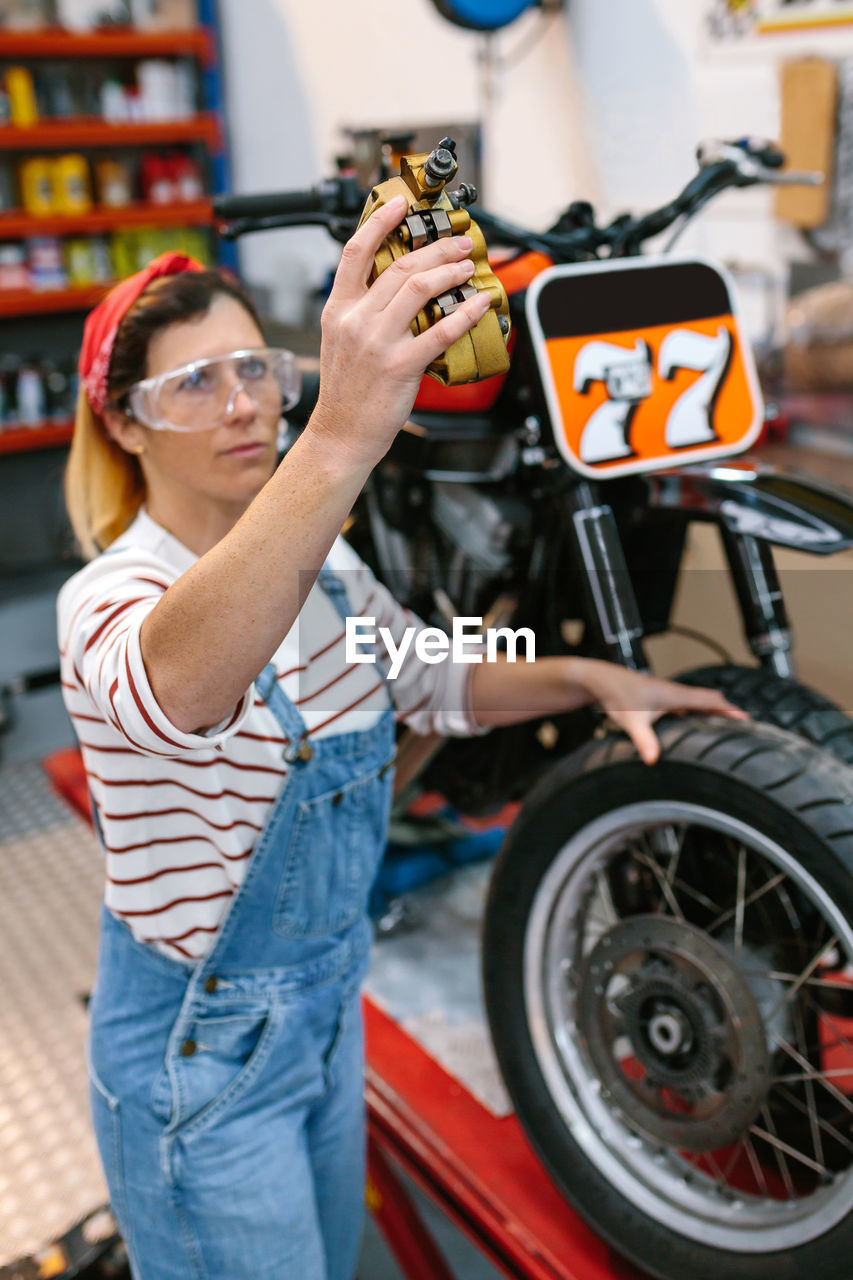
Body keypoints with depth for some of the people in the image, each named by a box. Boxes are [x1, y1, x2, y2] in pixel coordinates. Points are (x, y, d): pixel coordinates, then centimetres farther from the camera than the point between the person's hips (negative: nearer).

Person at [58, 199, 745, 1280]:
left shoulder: (318, 563, -3)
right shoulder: (111, 598, -27)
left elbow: (432, 684, 11)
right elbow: (175, 687, -52)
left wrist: (586, 679, -6)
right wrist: (342, 439, -66)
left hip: (325, 1000, 7)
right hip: (197, 1044, -7)